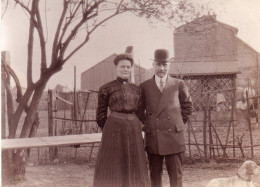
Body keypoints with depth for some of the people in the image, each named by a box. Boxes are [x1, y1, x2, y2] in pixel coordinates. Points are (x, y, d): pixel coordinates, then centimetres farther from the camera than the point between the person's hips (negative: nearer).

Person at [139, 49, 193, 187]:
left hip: (174, 136, 0)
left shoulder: (178, 85, 5)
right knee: (155, 175, 6)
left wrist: (179, 122, 11)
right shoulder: (144, 87, 4)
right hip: (152, 138, 0)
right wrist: (147, 124, 10)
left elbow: (187, 105, 18)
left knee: (176, 175, 1)